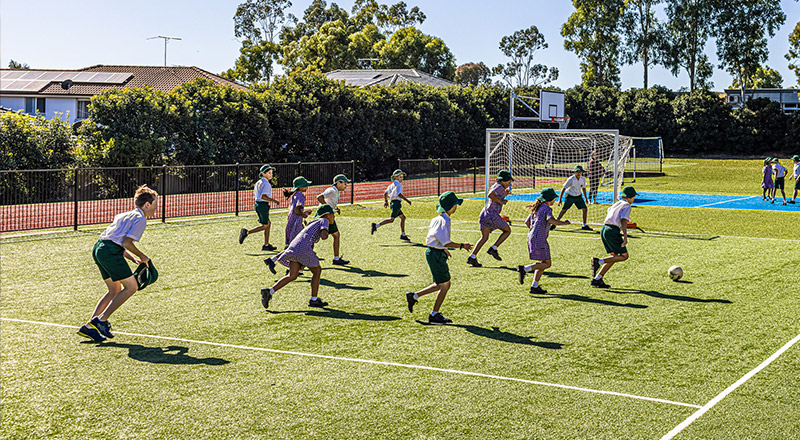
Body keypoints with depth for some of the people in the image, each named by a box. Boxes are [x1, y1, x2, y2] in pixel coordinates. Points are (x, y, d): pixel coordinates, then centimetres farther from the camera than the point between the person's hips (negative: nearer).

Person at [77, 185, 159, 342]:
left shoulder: (126, 215, 26)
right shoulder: (140, 219, -3)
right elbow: (127, 242, -13)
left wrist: (134, 258, 21)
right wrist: (142, 257, 1)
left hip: (98, 248, 9)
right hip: (110, 252, -9)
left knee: (115, 290, 15)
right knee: (131, 287, -1)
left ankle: (88, 326, 11)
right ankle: (101, 320, -5)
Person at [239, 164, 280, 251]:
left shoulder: (259, 182, 13)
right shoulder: (266, 183, -16)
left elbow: (255, 193, 21)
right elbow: (263, 196, -26)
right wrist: (273, 200, -20)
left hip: (258, 204, 10)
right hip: (263, 205, -10)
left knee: (268, 224, 15)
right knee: (264, 225, -1)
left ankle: (266, 245, 17)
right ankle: (246, 232, -6)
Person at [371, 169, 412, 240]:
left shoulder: (391, 185, 19)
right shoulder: (398, 184, -8)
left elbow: (385, 193, 19)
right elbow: (399, 194, -20)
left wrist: (386, 201, 27)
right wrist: (407, 200, -15)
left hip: (393, 203, 10)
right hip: (396, 203, -10)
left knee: (403, 217, 14)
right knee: (391, 219, -15)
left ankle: (403, 235, 14)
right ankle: (376, 226, -22)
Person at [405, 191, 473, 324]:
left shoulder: (436, 219, 10)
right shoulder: (444, 221, -19)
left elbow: (430, 237, 20)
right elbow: (446, 242, -22)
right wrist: (462, 246, -13)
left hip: (432, 252, 10)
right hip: (436, 254, -10)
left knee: (441, 285, 17)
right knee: (445, 285, 1)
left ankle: (413, 296, 19)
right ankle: (434, 315, 8)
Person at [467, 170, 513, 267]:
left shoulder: (494, 186, 22)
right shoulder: (500, 187, -8)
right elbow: (490, 195, -24)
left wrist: (505, 194, 26)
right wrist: (501, 201, -15)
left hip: (484, 215, 9)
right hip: (492, 214, -9)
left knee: (484, 237, 6)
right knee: (507, 230, 8)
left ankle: (472, 257, -5)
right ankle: (493, 249, 1)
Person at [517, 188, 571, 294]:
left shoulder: (537, 208, 16)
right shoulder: (546, 209, -11)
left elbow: (527, 222, 21)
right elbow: (551, 220, -30)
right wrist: (564, 223, -18)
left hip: (532, 237, 9)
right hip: (539, 240, -9)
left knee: (543, 263, 13)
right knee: (547, 264, -4)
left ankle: (535, 286, 9)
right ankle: (524, 269, -13)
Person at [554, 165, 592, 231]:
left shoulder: (583, 179, -5)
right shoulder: (571, 179, -21)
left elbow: (583, 188, 13)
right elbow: (563, 189, -18)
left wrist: (586, 198, 15)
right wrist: (560, 199, -21)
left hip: (578, 196, 5)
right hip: (570, 196, -5)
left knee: (585, 209, -4)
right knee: (564, 210, -8)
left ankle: (584, 225, 8)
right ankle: (554, 224, 2)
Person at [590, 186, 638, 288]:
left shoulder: (617, 203, 23)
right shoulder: (627, 206, -3)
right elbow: (624, 222, -15)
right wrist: (625, 237, -21)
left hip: (604, 230, 9)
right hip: (613, 231, -9)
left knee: (614, 257, 12)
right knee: (624, 256, -1)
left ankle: (596, 279, 3)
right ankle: (598, 261, -16)